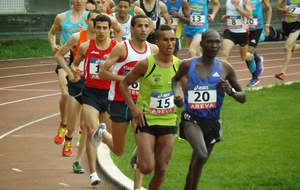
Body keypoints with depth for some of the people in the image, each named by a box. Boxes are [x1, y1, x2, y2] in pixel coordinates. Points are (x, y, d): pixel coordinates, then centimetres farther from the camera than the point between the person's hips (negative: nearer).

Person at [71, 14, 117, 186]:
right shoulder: (85, 47, 1)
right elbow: (74, 64, 16)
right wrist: (75, 72, -6)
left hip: (109, 93, 0)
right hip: (90, 92, 0)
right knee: (92, 130, -15)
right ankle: (93, 173, -17)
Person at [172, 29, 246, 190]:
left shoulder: (225, 68, -4)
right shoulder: (187, 65, -5)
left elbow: (243, 97, 3)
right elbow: (176, 79, 19)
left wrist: (230, 91, -18)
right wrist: (176, 94, -2)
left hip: (212, 122, 3)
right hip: (192, 119, -3)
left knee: (197, 165, 16)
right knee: (202, 154, -30)